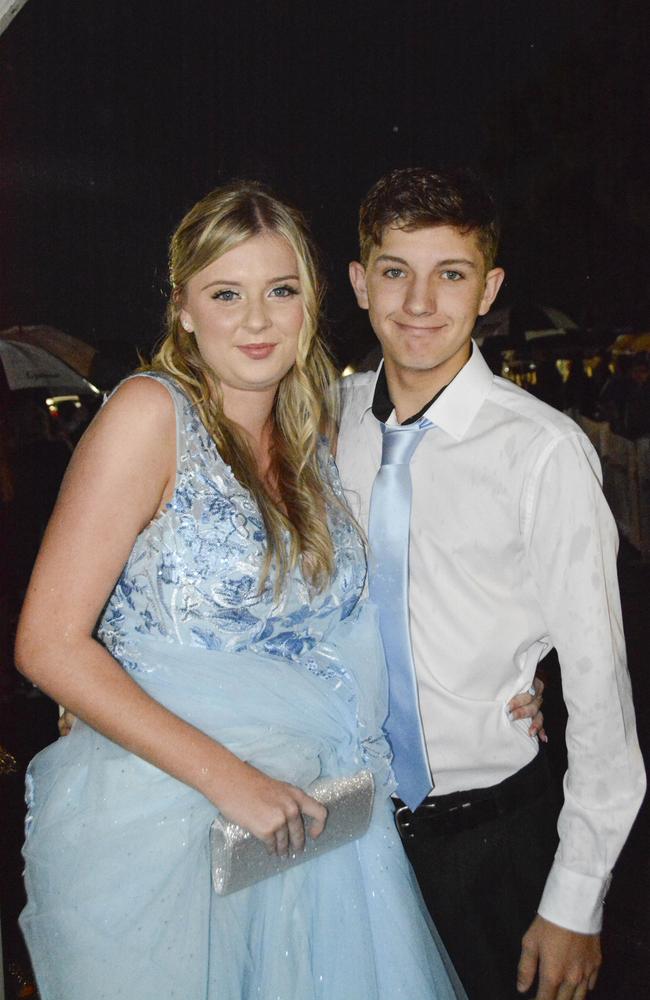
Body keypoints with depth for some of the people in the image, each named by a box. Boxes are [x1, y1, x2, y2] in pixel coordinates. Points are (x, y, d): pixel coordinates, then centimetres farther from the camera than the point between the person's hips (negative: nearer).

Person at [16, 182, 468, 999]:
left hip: (303, 822, 6)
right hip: (160, 829, -5)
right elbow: (49, 643, -17)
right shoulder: (150, 414, -14)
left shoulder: (315, 434, 5)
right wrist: (229, 778, -21)